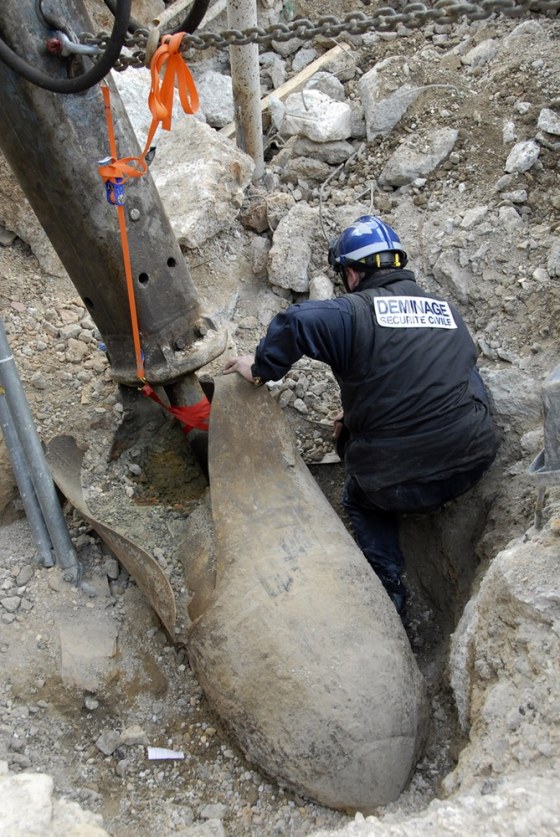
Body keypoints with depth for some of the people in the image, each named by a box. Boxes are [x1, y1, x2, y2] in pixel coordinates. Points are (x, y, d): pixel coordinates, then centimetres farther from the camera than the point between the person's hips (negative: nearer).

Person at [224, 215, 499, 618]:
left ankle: (390, 595, 18)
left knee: (362, 498, 29)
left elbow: (295, 323, -27)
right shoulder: (449, 312, 11)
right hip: (476, 460, 6)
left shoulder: (353, 313, -9)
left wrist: (261, 369, -7)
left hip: (401, 483, -5)